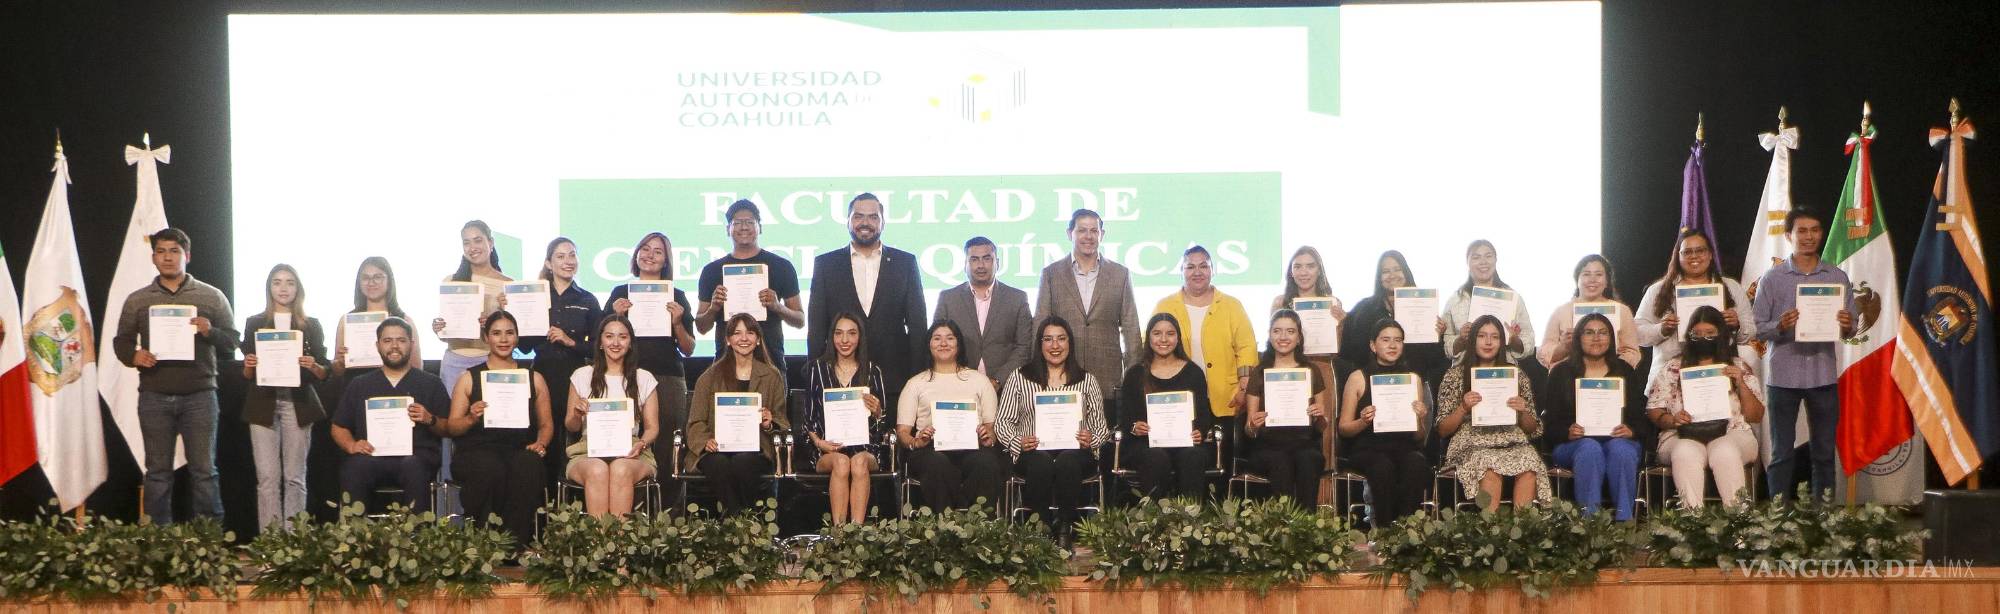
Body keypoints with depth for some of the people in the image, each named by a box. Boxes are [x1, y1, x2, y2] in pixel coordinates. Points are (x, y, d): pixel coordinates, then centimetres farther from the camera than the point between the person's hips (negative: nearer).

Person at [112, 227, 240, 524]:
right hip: (155, 397, 1)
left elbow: (232, 342, 6)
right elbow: (121, 341, 13)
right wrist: (133, 356, -10)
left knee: (204, 471, 0)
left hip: (199, 396, -1)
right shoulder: (137, 300, 11)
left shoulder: (212, 297, 7)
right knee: (158, 472, 6)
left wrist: (210, 332, -15)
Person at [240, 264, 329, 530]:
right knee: (268, 477, -6)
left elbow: (325, 373, 7)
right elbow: (247, 375, 11)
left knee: (295, 477, -1)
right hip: (264, 405, 0)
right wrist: (249, 365, -10)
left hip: (298, 405, 0)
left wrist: (313, 366, -14)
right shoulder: (255, 323, 11)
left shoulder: (311, 325, 9)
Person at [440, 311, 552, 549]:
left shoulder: (534, 379, 21)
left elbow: (546, 424, 20)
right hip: (476, 449, -1)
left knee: (528, 467, -37)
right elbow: (451, 427, 11)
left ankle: (516, 545, -29)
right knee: (490, 469, -38)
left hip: (519, 449, 1)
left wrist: (541, 443, -3)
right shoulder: (469, 379, 15)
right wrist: (471, 418, -11)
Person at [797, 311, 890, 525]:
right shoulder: (816, 369, 13)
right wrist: (818, 441, -8)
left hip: (864, 449, 0)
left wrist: (877, 412, -8)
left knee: (859, 462, -34)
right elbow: (806, 417, 10)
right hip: (826, 450, 0)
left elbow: (883, 425, 15)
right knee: (841, 462, -33)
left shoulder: (873, 372, 14)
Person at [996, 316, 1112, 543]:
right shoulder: (1019, 378, 15)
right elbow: (1003, 422, 9)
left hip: (1075, 453, 0)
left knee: (1067, 462, -36)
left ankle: (1065, 531, -27)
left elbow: (1101, 426, 14)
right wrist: (1018, 442, -11)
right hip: (1033, 453, 0)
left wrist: (1091, 439, -9)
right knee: (1041, 462, -37)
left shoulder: (1087, 380, 18)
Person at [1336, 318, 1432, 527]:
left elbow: (1420, 437, 14)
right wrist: (1363, 422, -14)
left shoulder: (1412, 378, 13)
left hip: (1404, 447, 2)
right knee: (1383, 466, -36)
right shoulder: (1358, 378, 6)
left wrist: (1421, 419, -9)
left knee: (1416, 463, -33)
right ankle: (1384, 528, -24)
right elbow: (1343, 428, 7)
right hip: (1367, 448, -2)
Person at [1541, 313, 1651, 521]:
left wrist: (1631, 431, -13)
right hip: (1573, 444, -1)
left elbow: (1642, 418, 10)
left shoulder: (1625, 371, 18)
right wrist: (1568, 432, -17)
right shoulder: (1561, 372, 13)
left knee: (1619, 449, -35)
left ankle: (1624, 519, -35)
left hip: (1620, 440, 1)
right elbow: (1550, 422, 5)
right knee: (1590, 449, -36)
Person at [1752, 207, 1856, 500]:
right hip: (1784, 375, -2)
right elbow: (1758, 330, -1)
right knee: (1782, 453, 1)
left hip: (1824, 375, 2)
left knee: (1824, 452, 7)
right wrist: (1780, 327, -20)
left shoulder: (1837, 277, 9)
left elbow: (1849, 331, 10)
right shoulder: (1772, 278, 3)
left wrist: (1847, 326, -12)